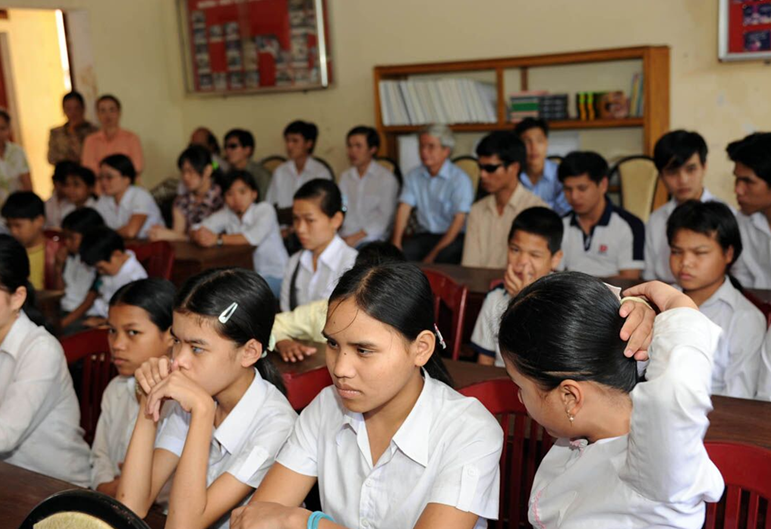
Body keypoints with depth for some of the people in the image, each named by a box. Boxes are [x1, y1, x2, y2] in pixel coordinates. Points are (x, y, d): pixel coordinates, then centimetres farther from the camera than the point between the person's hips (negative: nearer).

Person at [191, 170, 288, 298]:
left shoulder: (265, 209, -11)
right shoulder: (226, 214, 3)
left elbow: (255, 236, -30)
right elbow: (195, 231, -3)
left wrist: (218, 239, -31)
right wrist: (198, 236, -28)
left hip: (275, 276, -5)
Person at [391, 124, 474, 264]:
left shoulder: (460, 179, -7)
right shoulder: (414, 176, 10)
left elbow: (459, 220, -13)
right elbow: (404, 208, 4)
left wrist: (435, 253, -20)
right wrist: (396, 242, -12)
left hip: (453, 237, -4)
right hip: (424, 235, 4)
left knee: (442, 259, -36)